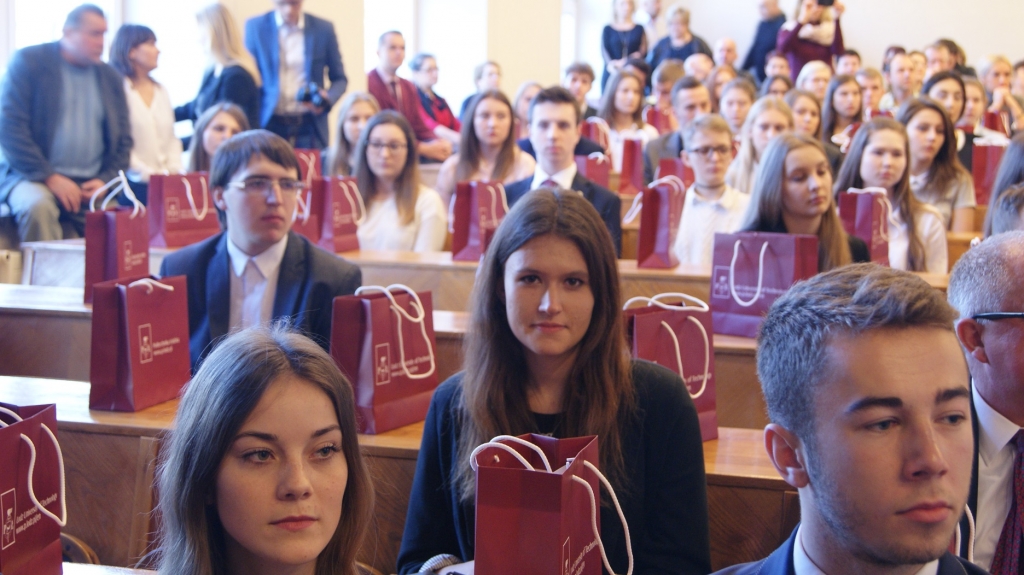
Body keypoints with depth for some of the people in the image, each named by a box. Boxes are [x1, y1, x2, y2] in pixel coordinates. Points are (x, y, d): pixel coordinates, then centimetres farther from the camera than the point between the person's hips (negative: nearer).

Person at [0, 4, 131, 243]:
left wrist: (105, 180, -2)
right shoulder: (28, 62, 1)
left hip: (91, 186, 4)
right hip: (33, 178, -4)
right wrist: (50, 177, -15)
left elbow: (123, 141, 17)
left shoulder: (111, 78, 14)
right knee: (38, 206, -35)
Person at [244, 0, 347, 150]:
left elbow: (339, 78, 11)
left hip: (310, 127, 0)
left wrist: (327, 99, -11)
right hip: (268, 124, 0)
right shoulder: (255, 27, 2)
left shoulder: (324, 29, 3)